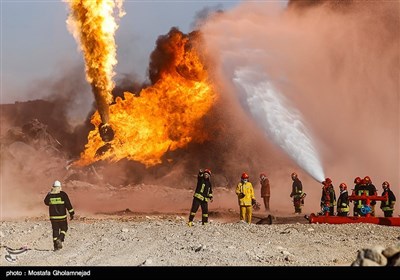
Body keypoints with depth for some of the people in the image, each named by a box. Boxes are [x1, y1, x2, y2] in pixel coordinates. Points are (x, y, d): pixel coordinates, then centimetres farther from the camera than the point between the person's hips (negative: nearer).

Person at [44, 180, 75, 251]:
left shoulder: (49, 195, -2)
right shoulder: (63, 194, -9)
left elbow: (46, 202, 17)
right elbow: (68, 204, -7)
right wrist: (71, 213, 0)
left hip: (53, 216, 3)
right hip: (62, 216, -3)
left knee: (55, 230, 11)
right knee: (63, 228, 14)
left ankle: (56, 245, 10)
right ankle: (60, 239, -10)